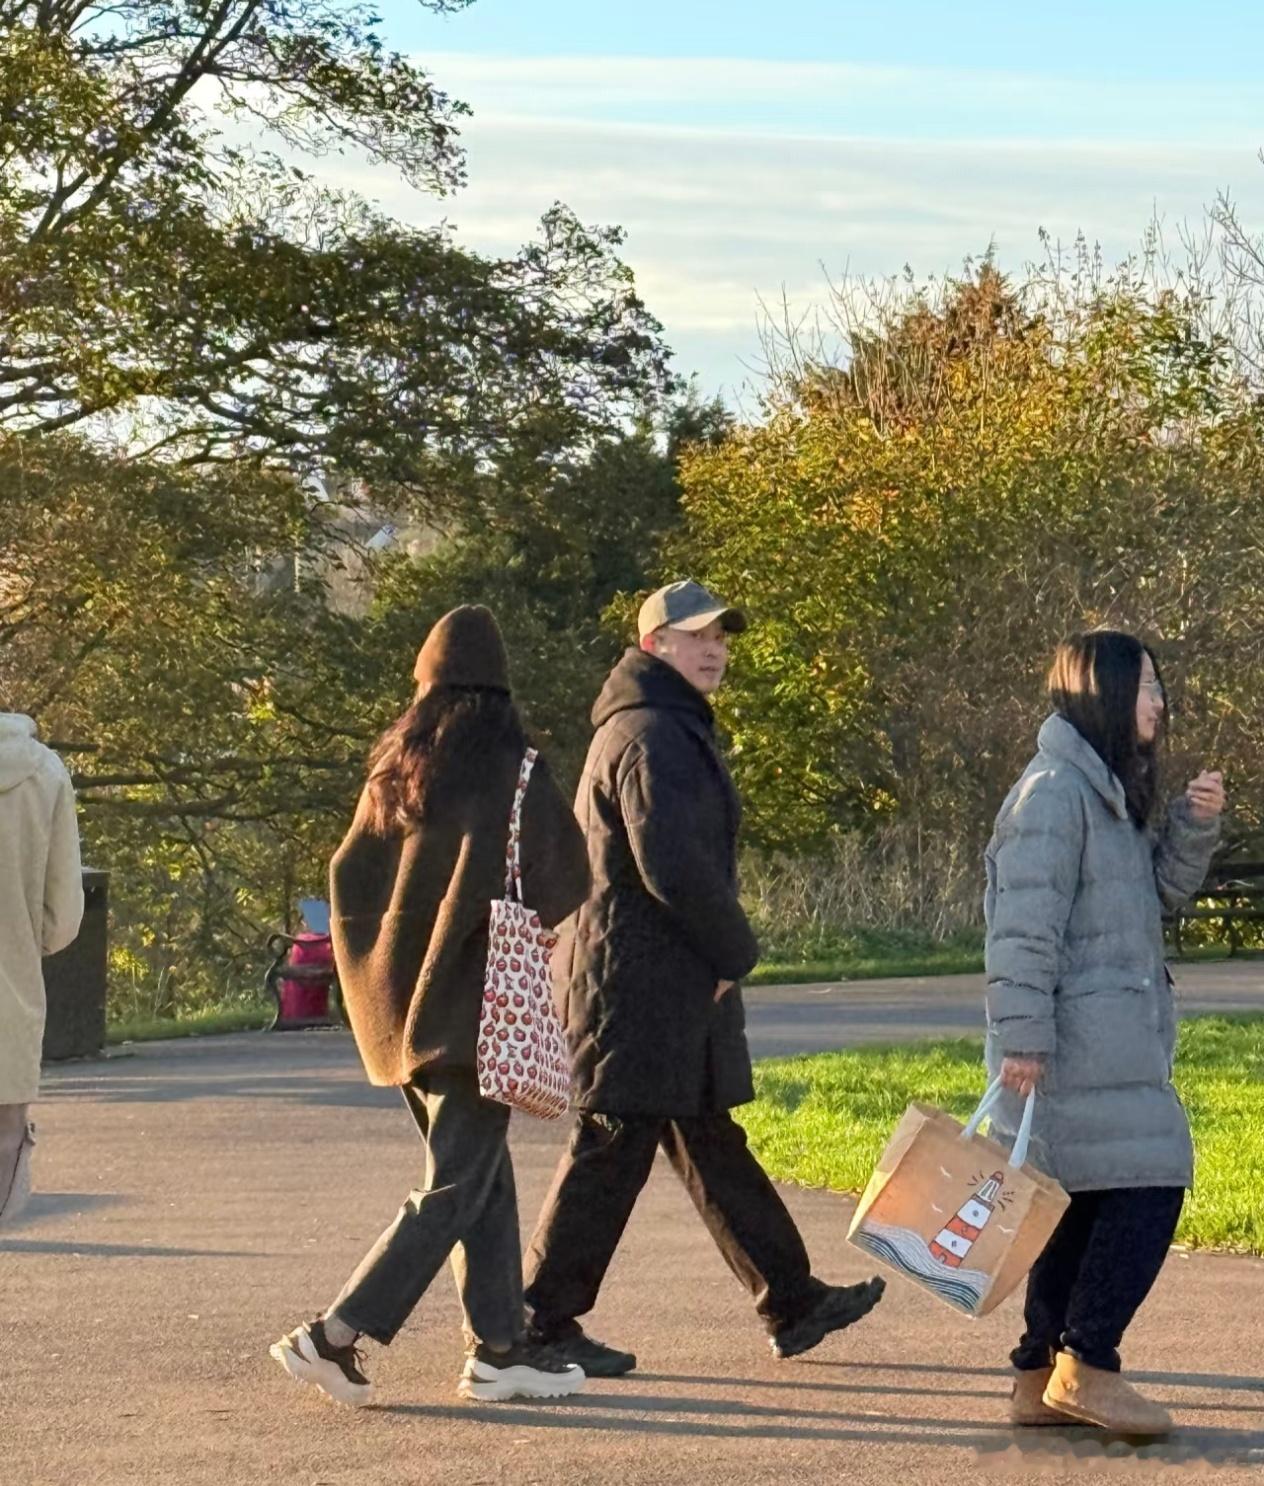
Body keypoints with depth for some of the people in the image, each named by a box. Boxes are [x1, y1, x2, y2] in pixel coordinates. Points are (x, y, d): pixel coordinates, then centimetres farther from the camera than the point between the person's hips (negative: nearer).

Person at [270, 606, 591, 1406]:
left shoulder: (398, 768, 6)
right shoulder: (510, 769, -12)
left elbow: (350, 875, 7)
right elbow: (566, 882, -12)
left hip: (405, 997, 7)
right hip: (476, 1002, -7)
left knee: (484, 1174, 15)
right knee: (458, 1186, -3)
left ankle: (500, 1346, 15)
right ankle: (336, 1334, -10)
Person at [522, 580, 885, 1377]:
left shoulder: (674, 730, 20)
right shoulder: (650, 736, -16)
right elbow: (675, 870, -24)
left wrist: (721, 955, 14)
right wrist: (737, 951, -12)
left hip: (672, 982, 11)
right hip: (642, 979, -11)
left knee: (712, 1144, 15)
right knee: (614, 1145, -6)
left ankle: (792, 1302, 23)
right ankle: (542, 1321, -1)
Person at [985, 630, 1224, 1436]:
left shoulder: (1110, 789, 17)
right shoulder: (1055, 789, -14)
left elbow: (1162, 889, 20)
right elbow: (1025, 923, -19)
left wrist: (1196, 824, 3)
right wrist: (1023, 1036, -22)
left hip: (1113, 1043, 10)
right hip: (1080, 1044, -10)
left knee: (1089, 1203, 10)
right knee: (1148, 1183, -12)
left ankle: (1043, 1376, 14)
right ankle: (1085, 1365, -8)